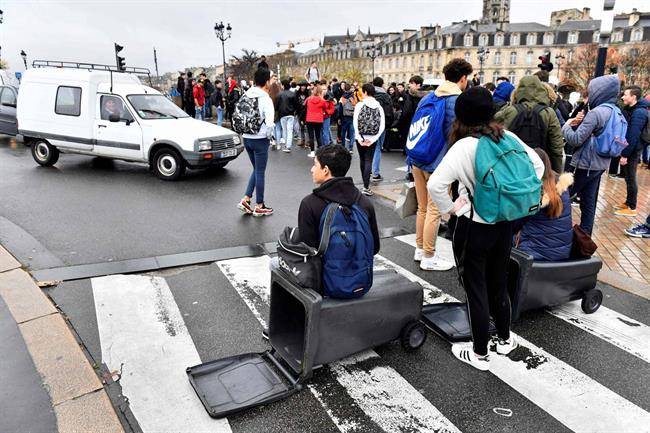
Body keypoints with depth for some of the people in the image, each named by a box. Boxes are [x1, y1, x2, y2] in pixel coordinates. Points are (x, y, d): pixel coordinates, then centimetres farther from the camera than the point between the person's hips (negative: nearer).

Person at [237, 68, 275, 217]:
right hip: (260, 139, -6)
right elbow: (269, 123, -23)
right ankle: (259, 206, 17)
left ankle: (245, 200, 14)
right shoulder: (265, 99, -16)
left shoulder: (246, 96, 3)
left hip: (246, 138, 6)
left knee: (256, 170, 21)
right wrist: (269, 136, -6)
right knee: (260, 172, 6)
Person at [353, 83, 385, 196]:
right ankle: (366, 187, -10)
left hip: (361, 137, -1)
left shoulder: (360, 105, -5)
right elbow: (382, 125, -5)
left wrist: (359, 138, -9)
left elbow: (355, 122, -12)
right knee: (369, 161, 0)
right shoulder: (379, 106, 1)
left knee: (362, 160, 14)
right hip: (373, 138, 1)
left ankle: (365, 184, 24)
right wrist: (374, 138, -5)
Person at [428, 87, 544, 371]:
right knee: (499, 283, 23)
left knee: (476, 289, 8)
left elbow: (435, 185, -28)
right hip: (505, 223, 6)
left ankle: (480, 354, 22)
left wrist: (451, 209, -12)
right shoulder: (508, 138, -2)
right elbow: (537, 166, 9)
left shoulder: (464, 147, -18)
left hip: (474, 227, -6)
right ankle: (505, 339, 41)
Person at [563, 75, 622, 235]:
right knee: (589, 204, 13)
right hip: (600, 164, 9)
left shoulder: (596, 112, -18)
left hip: (586, 164, -9)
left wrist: (566, 125, -2)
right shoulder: (615, 112, 11)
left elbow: (575, 139, -18)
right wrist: (577, 123, -1)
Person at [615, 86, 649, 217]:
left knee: (630, 178, -1)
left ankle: (632, 208, 8)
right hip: (628, 148, 9)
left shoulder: (639, 113, -20)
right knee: (628, 177, 16)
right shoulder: (630, 109, 9)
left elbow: (633, 136, -24)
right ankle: (628, 202, 28)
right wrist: (623, 151, 12)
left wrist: (625, 154, -23)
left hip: (632, 150, -9)